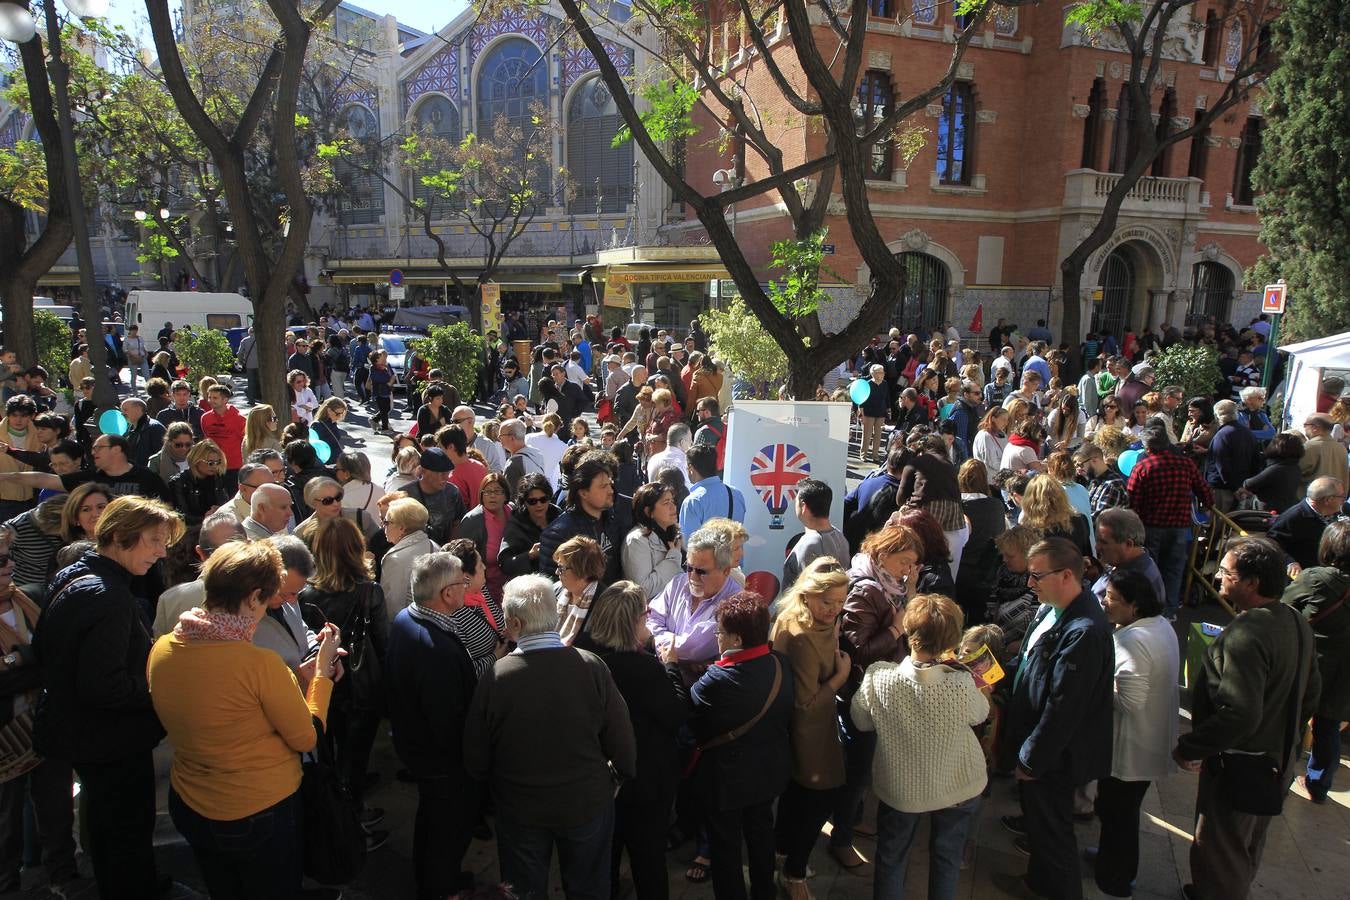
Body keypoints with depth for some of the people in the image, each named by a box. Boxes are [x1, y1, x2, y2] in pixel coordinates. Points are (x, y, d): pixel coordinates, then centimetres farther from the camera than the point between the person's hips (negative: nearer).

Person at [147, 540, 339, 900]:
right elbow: (307, 737, -16)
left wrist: (300, 675, 5)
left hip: (188, 806, 6)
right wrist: (322, 670, -6)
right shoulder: (259, 663, -30)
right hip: (262, 814, -6)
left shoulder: (161, 650, -9)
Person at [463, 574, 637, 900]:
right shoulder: (591, 666, -24)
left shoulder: (495, 677, -23)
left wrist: (496, 784, 11)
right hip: (586, 803, 0)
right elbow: (621, 740, -13)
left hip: (521, 810, 0)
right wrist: (621, 773, 8)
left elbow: (475, 759, -10)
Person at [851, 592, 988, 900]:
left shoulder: (878, 678, -31)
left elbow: (860, 721, -11)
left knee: (891, 858, 26)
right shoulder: (962, 685, -33)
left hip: (899, 788, 0)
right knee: (947, 858, 27)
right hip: (958, 787, 0)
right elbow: (981, 713, -8)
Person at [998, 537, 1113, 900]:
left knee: (1051, 831, 13)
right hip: (1034, 741, 9)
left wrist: (1031, 759, -17)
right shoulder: (1052, 609, -3)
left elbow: (1064, 707, -28)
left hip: (1052, 758, -9)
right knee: (1038, 819, 29)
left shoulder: (1084, 632, -33)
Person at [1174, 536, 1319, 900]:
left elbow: (1238, 715, -35)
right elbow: (1310, 692, 12)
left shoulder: (1245, 636, -31)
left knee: (1217, 851, 8)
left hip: (1237, 770, -10)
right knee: (1249, 845, 28)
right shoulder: (1296, 622, 0)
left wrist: (1188, 748, -23)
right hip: (1276, 759, 10)